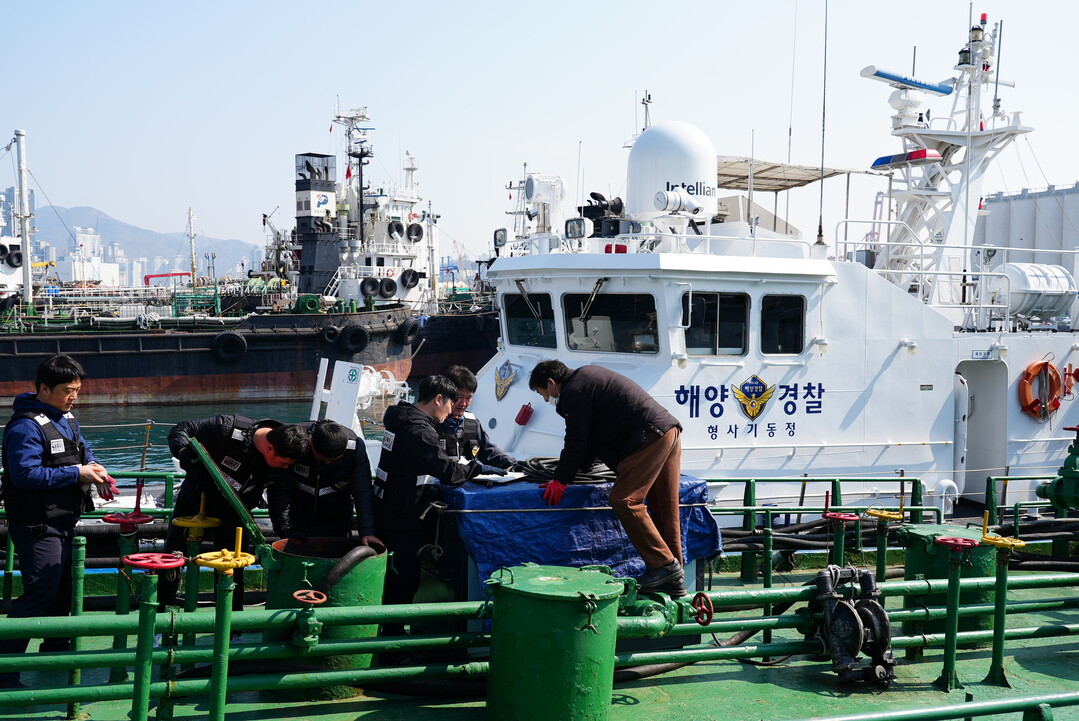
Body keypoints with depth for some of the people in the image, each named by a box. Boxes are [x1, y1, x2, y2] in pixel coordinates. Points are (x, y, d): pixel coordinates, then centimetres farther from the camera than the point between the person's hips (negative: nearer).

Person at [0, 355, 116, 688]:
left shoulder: (66, 419, 11)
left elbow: (83, 452, 23)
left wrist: (95, 471, 0)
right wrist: (76, 473, -24)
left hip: (64, 523, 10)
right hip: (38, 528, -10)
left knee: (62, 591, 20)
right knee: (39, 595, -10)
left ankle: (56, 648, 37)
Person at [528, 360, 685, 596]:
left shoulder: (573, 391, -6)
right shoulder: (585, 375, 26)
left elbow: (576, 440, -6)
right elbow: (591, 435, 32)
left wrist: (560, 481, 2)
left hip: (650, 437, -10)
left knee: (624, 500, -11)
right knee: (664, 509, 10)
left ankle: (663, 565, -10)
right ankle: (674, 579, 12)